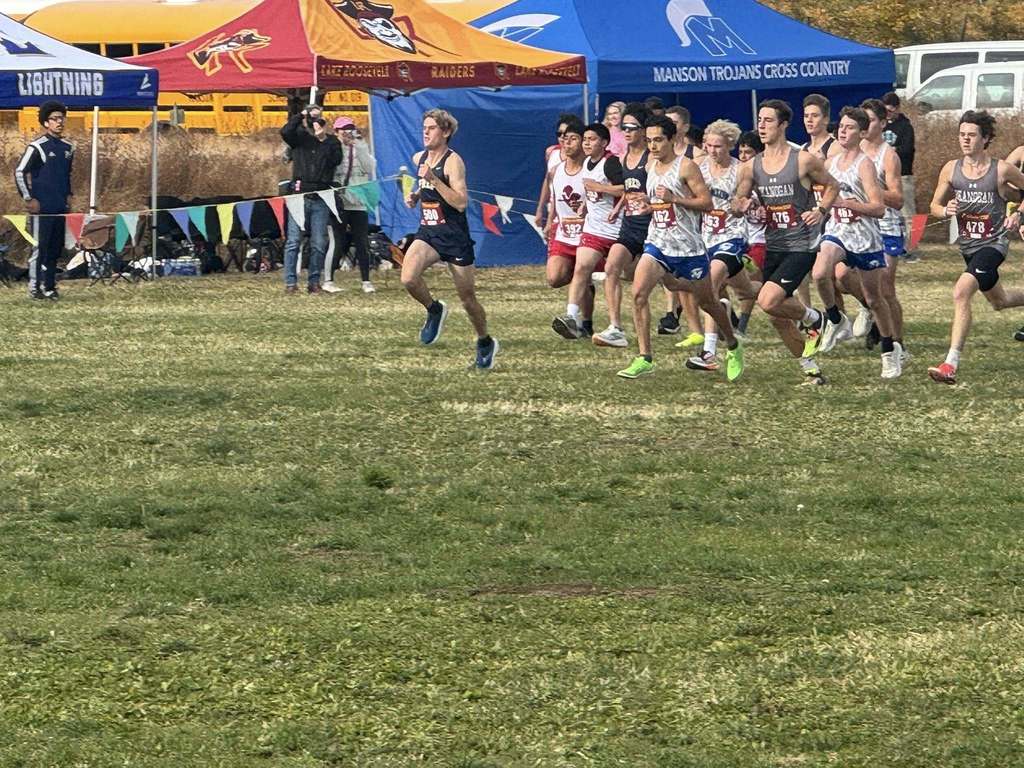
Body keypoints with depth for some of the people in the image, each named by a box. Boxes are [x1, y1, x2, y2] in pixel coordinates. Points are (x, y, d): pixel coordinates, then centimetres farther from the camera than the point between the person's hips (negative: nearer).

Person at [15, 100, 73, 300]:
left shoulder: (68, 148, 12)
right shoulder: (38, 147, -9)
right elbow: (19, 172, -10)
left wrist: (68, 195, 16)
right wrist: (28, 199, -12)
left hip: (60, 207, 7)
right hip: (42, 207, -7)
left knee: (56, 247, 9)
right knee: (39, 247, -6)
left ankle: (49, 286, 16)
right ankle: (34, 287, -1)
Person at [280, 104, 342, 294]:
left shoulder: (331, 141, 12)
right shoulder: (299, 137, 9)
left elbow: (336, 160, -5)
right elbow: (286, 131, -12)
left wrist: (324, 139, -8)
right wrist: (301, 115, -6)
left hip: (321, 199, 1)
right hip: (300, 195, -1)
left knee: (319, 244, 2)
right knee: (293, 240, -5)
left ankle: (314, 282, 9)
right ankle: (290, 282, -4)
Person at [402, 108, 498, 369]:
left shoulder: (453, 161, -13)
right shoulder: (419, 159, 8)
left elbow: (461, 202, -23)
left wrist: (432, 178, -26)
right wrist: (415, 196, 9)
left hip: (454, 235, -5)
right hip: (428, 233, 5)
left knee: (468, 298, 6)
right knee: (409, 278, -23)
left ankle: (485, 343, 29)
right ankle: (434, 310, 6)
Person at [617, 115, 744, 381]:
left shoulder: (686, 167, -11)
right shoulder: (651, 167, 10)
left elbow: (707, 202, -14)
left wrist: (674, 199, -23)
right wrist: (647, 205, 10)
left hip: (688, 246, -5)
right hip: (658, 242, 5)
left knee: (707, 301, 11)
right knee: (638, 292, -18)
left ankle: (733, 348, 37)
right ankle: (644, 359, -14)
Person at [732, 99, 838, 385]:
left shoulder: (804, 161, -8)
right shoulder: (751, 167, 4)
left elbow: (832, 186, 6)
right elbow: (738, 202, 8)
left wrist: (821, 210, -12)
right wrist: (741, 205, -16)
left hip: (801, 246, -6)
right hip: (773, 246, 6)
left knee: (768, 301, -21)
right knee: (778, 318, 6)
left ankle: (814, 319, 6)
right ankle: (809, 367, 23)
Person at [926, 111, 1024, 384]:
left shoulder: (1002, 170, -11)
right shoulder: (951, 169, -2)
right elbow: (934, 206, 7)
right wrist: (946, 211, -15)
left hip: (994, 243, -6)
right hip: (968, 245, 6)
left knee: (961, 292, -27)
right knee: (999, 301, 24)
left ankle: (951, 364, -28)